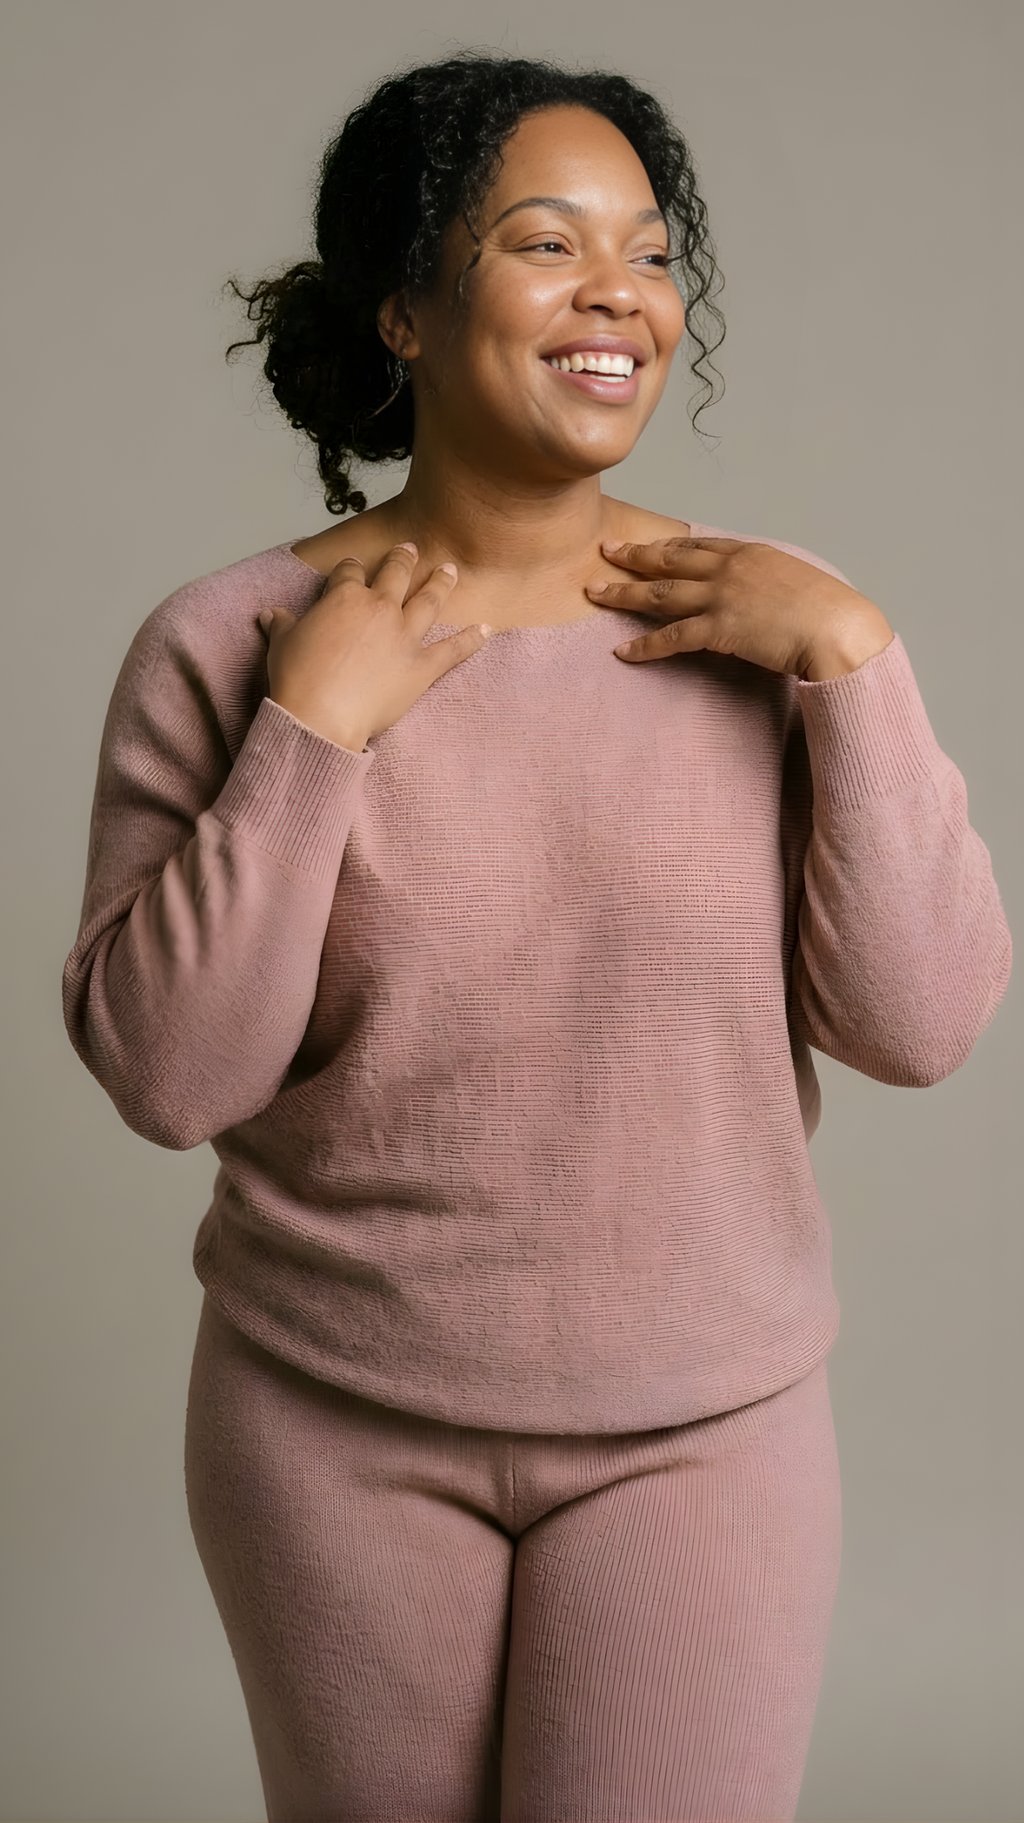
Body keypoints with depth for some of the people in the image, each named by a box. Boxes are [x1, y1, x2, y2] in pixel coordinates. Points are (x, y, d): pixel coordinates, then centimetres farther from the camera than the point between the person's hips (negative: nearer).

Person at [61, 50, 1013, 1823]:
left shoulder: (776, 628, -5)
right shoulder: (226, 644, -8)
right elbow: (162, 1076, -12)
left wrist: (855, 663, -16)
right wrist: (311, 732, -19)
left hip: (699, 1429, 0)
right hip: (332, 1424, 0)